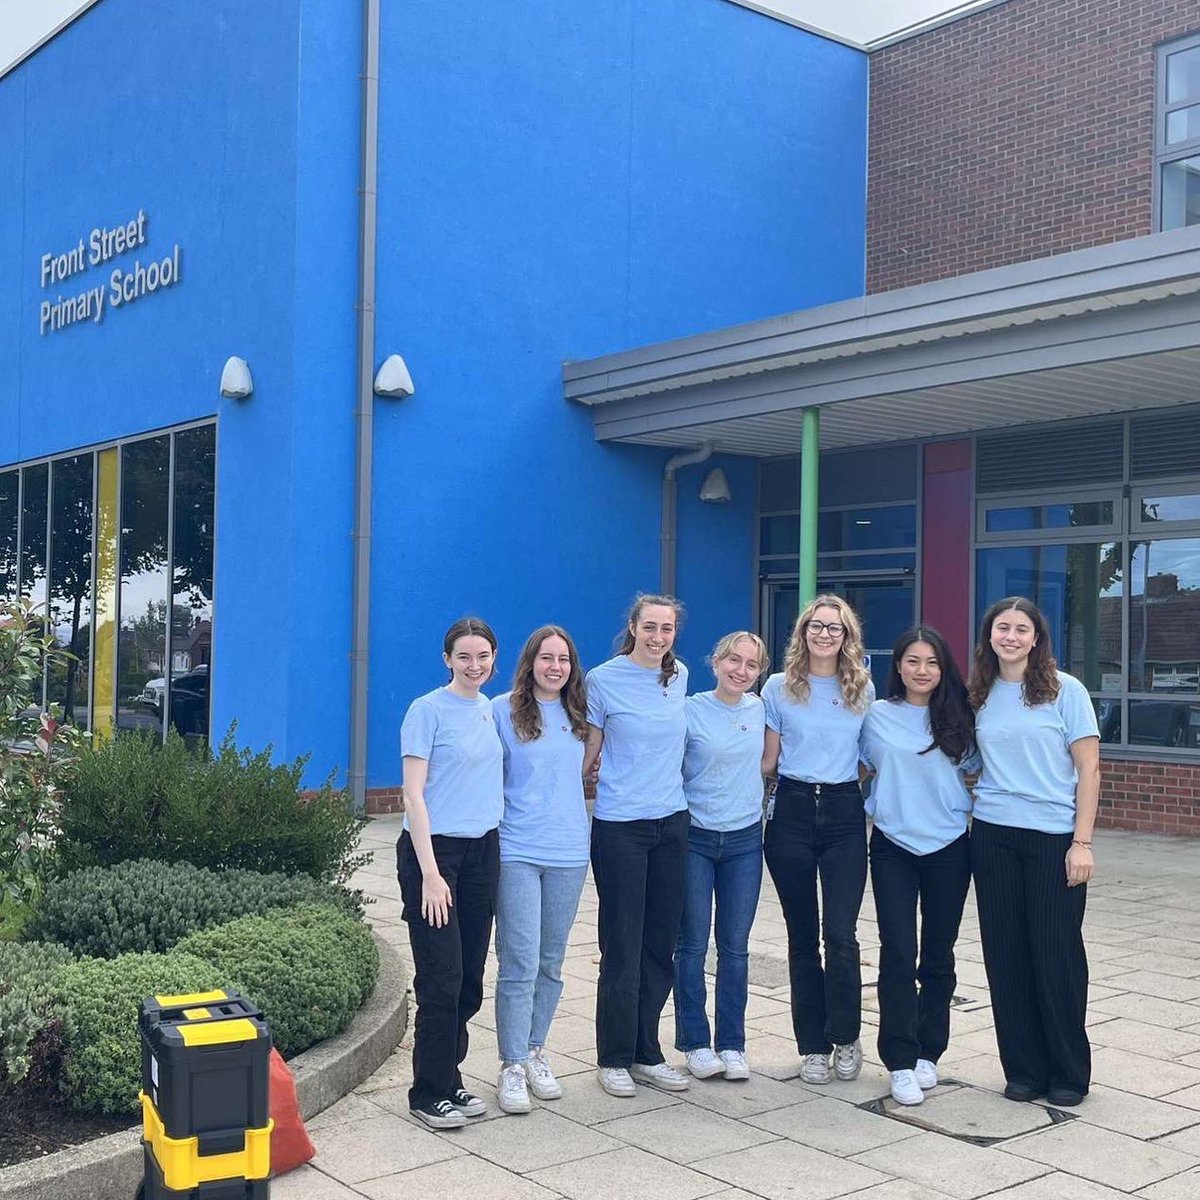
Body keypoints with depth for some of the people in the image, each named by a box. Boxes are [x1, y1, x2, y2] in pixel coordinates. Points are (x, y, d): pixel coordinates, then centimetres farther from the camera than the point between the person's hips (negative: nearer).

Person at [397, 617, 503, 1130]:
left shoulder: (492, 710, 11)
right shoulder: (428, 711, -9)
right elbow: (414, 794, -12)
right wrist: (430, 874, -17)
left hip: (482, 850, 6)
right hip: (433, 850, -6)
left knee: (470, 980, 10)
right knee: (441, 980, -4)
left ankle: (448, 1081, 23)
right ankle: (429, 1094, 8)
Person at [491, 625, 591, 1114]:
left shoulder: (578, 715, 10)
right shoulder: (503, 710, -3)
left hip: (568, 852, 4)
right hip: (517, 850, -4)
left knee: (551, 963, 12)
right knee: (521, 964, -7)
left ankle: (536, 1053, 26)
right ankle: (512, 1067, 3)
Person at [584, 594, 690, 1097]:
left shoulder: (679, 676, 6)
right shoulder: (604, 680, -7)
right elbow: (589, 751, 0)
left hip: (671, 822, 5)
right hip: (619, 825, -5)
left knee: (661, 944, 10)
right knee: (621, 947, 0)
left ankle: (646, 1054, 23)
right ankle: (614, 1059, 13)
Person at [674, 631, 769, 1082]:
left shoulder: (759, 709, 4)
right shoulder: (690, 710, -8)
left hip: (744, 840, 3)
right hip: (695, 838, -3)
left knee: (735, 946, 7)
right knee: (693, 945, 4)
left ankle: (732, 1044, 16)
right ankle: (696, 1043, 15)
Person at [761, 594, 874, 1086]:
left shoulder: (863, 689, 6)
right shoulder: (779, 687, 2)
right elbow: (767, 760, 5)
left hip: (844, 811, 0)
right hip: (792, 810, 0)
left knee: (840, 934, -9)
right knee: (802, 935, 6)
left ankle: (845, 1037, 12)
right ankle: (812, 1045, 18)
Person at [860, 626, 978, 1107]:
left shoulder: (958, 719, 4)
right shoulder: (877, 716, 2)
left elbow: (976, 770, 12)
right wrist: (876, 808, 6)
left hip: (949, 848, 1)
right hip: (893, 846, -1)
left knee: (938, 954, 9)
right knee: (898, 953, -7)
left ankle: (928, 1053, 21)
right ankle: (900, 1062, -2)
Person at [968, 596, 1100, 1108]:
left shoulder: (1065, 690, -3)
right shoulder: (979, 696, 8)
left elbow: (1088, 769, -4)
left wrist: (1081, 843, -10)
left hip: (1054, 837, -3)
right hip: (993, 836, 4)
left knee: (1057, 955, 1)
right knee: (1006, 955, 6)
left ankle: (1069, 1073, 17)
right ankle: (1024, 1068, 19)